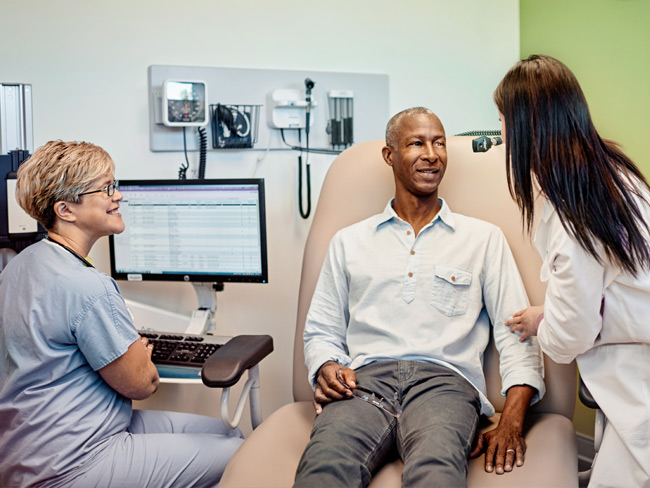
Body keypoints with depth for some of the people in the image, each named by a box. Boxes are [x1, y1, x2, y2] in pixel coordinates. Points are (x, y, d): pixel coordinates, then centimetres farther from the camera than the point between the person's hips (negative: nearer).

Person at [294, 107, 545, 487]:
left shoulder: (484, 238, 18)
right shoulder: (349, 242, 23)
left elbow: (517, 334, 10)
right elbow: (322, 331, 22)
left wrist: (511, 424, -6)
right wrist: (327, 367, -3)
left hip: (444, 380, 0)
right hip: (366, 377, 1)